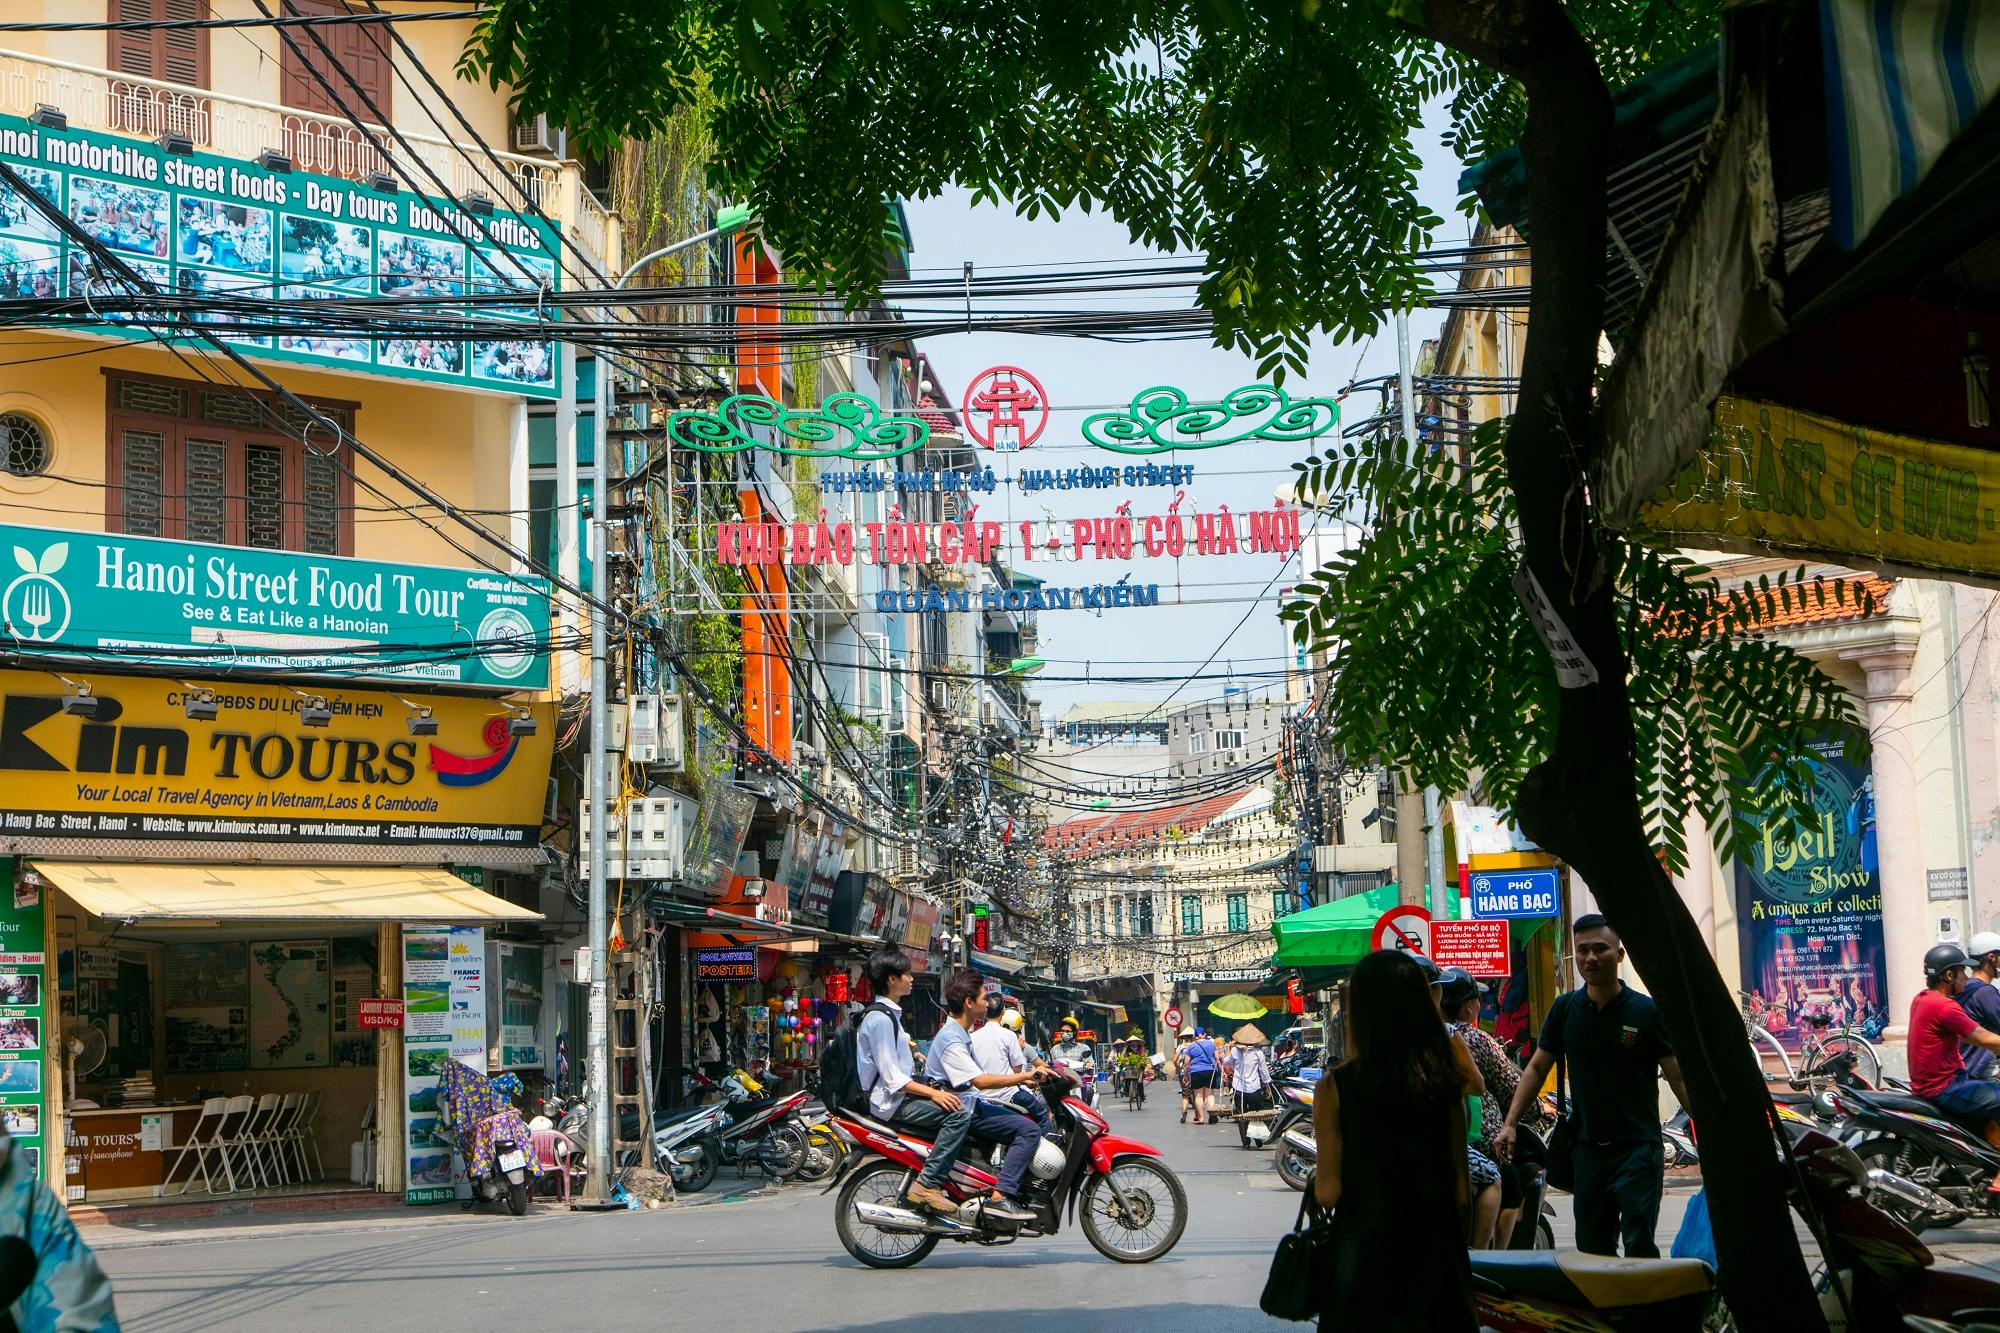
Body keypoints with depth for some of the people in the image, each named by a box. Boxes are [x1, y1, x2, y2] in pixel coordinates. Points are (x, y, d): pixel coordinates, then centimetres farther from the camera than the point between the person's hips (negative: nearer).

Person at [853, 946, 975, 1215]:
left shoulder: (889, 1013, 18)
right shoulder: (880, 1018, -16)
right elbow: (891, 1077, -21)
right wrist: (932, 1093, -23)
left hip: (899, 1094, 11)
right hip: (890, 1102, -11)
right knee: (959, 1112, -23)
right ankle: (927, 1184, -25)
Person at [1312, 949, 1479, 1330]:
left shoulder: (1336, 1087, -11)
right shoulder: (1445, 1080, -2)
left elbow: (1328, 1193, -10)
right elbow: (1460, 1183, 3)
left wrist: (1316, 1179, 11)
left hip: (1365, 1252, -3)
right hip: (1438, 1249, 3)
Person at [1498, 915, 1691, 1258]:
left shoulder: (1647, 1012, -4)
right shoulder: (1564, 1009, 6)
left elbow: (1679, 1079, -2)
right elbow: (1537, 1068, 13)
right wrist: (1510, 1124, 5)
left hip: (1638, 1149, -4)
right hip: (1588, 1150, 4)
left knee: (1639, 1249, -10)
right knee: (1591, 1250, 8)